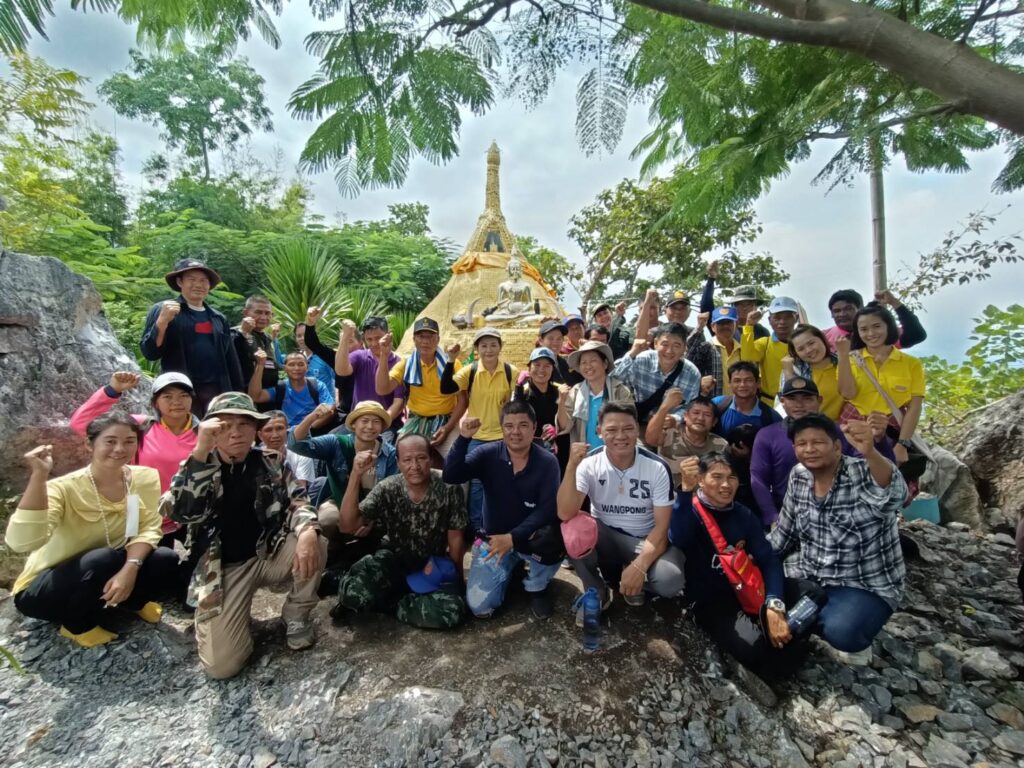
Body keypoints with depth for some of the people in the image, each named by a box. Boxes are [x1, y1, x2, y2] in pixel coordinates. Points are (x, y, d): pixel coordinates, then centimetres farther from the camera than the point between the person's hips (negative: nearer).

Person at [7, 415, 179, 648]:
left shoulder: (145, 477, -12)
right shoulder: (65, 488, -25)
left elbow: (148, 528, -13)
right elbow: (21, 542, -39)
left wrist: (130, 567, -31)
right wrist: (39, 476, -42)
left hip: (110, 577, 4)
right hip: (42, 591, -3)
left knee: (167, 560, -21)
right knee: (103, 559, -33)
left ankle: (132, 602, 11)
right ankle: (77, 625, -2)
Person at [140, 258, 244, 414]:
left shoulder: (219, 318, 17)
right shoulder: (162, 310, 6)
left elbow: (231, 361, 16)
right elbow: (149, 353, -3)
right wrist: (162, 321, -17)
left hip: (217, 392, 4)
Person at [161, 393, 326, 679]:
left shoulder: (272, 464, -1)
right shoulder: (197, 467, -5)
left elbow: (297, 499, -8)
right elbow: (178, 512, -23)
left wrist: (307, 529, -32)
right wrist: (201, 451, -33)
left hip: (269, 555, 2)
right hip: (223, 568, -1)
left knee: (315, 545, -29)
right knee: (221, 665, -14)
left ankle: (296, 616, -1)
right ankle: (237, 614, 20)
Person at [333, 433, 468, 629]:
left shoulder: (448, 488, -16)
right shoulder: (387, 489, -12)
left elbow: (455, 537, -4)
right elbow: (347, 526, -22)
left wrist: (453, 574, 0)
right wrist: (356, 474, -29)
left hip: (434, 565, 1)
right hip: (395, 560, -1)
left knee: (451, 613, -28)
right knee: (354, 589, -33)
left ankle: (387, 601, -4)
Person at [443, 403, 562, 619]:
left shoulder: (547, 462, -13)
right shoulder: (487, 454, -10)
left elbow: (548, 509, -19)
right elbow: (451, 476, -22)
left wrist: (513, 537, -29)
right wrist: (463, 439, -35)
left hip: (529, 537, -1)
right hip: (492, 537, 1)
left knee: (553, 541, -35)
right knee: (479, 606, -12)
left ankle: (536, 587, 1)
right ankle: (508, 571, 22)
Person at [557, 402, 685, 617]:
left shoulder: (657, 467, -15)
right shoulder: (590, 463, -16)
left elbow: (662, 526, -13)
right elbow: (565, 514, -27)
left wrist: (639, 566, -28)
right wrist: (572, 465, -37)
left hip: (646, 541, 0)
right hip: (604, 538, 1)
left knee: (670, 580, -30)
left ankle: (630, 575, 7)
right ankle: (596, 593, -4)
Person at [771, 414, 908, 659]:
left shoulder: (862, 476, -21)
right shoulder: (798, 476, -3)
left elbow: (894, 495, -46)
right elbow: (785, 530, 9)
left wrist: (870, 452, -65)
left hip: (866, 586, -5)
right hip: (810, 577, 6)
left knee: (840, 632, -31)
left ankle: (857, 638, 6)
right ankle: (821, 618, 16)